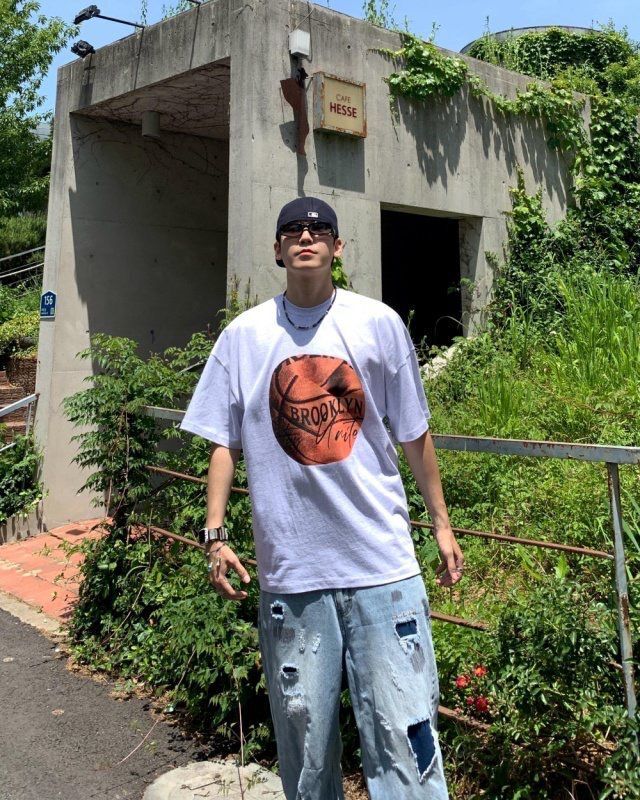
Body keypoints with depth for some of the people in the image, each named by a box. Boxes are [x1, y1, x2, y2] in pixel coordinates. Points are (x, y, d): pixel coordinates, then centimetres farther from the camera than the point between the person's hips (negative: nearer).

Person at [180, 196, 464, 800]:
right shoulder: (244, 336, 5)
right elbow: (224, 443, 8)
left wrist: (441, 523, 10)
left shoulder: (379, 324, 3)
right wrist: (215, 534, 1)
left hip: (382, 561, -1)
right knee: (303, 730, 11)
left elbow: (413, 435, 9)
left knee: (402, 727, 0)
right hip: (288, 569, 1)